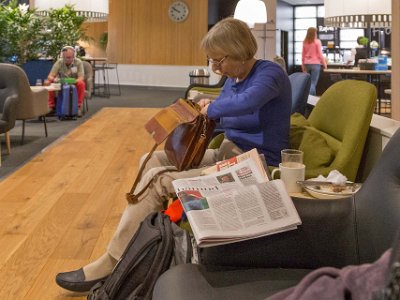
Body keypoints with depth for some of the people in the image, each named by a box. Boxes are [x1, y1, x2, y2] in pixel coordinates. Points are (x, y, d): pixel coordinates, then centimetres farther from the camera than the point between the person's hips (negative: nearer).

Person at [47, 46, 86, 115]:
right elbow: (50, 76, -13)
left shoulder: (78, 62, -14)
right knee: (48, 83, -24)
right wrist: (54, 79, -38)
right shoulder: (59, 62, -10)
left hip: (74, 84, -2)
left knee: (81, 84, -35)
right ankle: (51, 107, -15)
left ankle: (78, 107, -27)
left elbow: (81, 77, -20)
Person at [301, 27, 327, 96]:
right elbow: (320, 54, -7)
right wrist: (324, 64, 3)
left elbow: (303, 54, 7)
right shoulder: (317, 41, -8)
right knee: (313, 83, -4)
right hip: (315, 64, -4)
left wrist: (303, 64, 15)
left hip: (307, 64, 4)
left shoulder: (305, 42, 3)